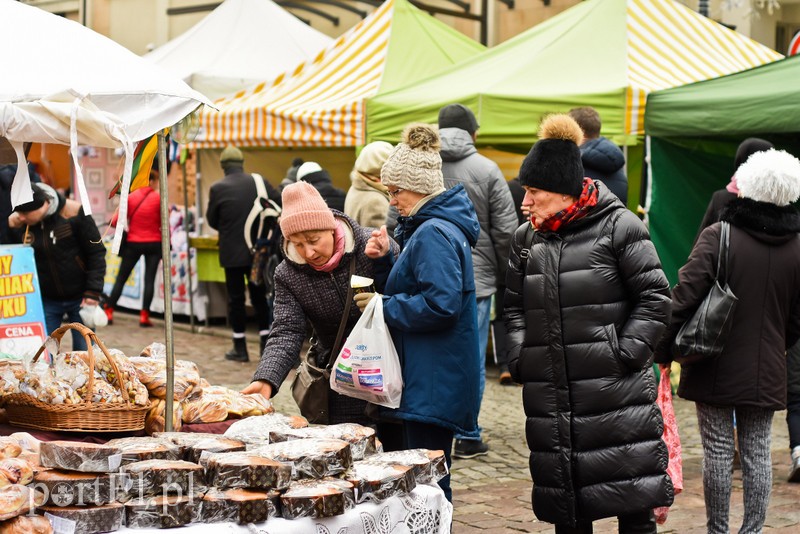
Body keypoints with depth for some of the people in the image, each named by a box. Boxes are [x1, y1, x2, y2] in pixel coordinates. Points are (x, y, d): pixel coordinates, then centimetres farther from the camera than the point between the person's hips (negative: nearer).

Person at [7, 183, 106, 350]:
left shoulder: (73, 212, -13)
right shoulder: (16, 222, -6)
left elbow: (96, 252, -8)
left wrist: (93, 292, -11)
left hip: (79, 297, -2)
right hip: (45, 301, 2)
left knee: (84, 353, 3)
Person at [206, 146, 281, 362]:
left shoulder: (218, 189, -11)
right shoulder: (259, 182, -3)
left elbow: (211, 220, -2)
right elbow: (279, 203, 3)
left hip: (232, 252, -3)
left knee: (236, 299, 6)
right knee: (259, 296, 14)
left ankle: (240, 348, 9)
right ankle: (266, 343, 15)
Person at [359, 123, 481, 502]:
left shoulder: (434, 234, -18)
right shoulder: (426, 227, 16)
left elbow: (441, 304, -27)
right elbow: (411, 286, 21)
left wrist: (383, 307, -16)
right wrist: (385, 260, 5)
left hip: (434, 382, -11)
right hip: (428, 378, 11)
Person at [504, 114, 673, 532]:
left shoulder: (619, 226, -5)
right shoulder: (525, 239, 11)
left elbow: (655, 298, -5)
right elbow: (514, 307, 18)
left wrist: (625, 353, -12)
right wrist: (520, 357, 3)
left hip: (616, 391, -5)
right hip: (550, 396, 5)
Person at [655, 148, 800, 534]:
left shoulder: (718, 236, -13)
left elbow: (683, 298, -15)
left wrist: (664, 350, -3)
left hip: (716, 370, -3)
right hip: (766, 372, 3)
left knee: (718, 451, 5)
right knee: (757, 451, 10)